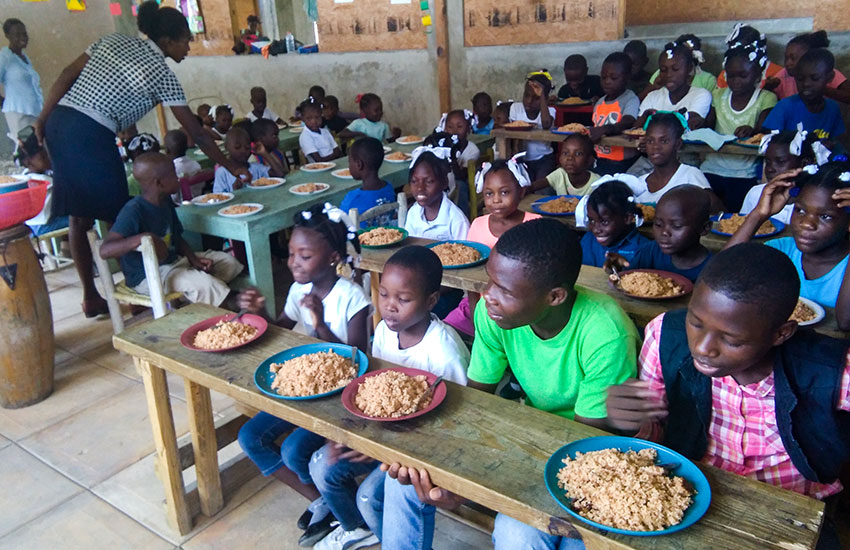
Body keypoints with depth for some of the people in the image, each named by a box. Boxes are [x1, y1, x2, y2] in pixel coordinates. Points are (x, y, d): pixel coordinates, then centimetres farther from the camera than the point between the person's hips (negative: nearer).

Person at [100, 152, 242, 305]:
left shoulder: (166, 202, 5)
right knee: (204, 282, -30)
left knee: (228, 261, 3)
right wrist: (141, 238, -46)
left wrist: (194, 259, -3)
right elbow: (105, 250, -31)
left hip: (173, 261, 10)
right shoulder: (133, 211, -22)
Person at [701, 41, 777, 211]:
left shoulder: (766, 99, 2)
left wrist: (752, 131, -31)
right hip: (711, 169, 3)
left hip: (744, 173, -3)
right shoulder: (719, 95, 12)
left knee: (734, 215, -20)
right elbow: (707, 127, 9)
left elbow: (763, 132, -8)